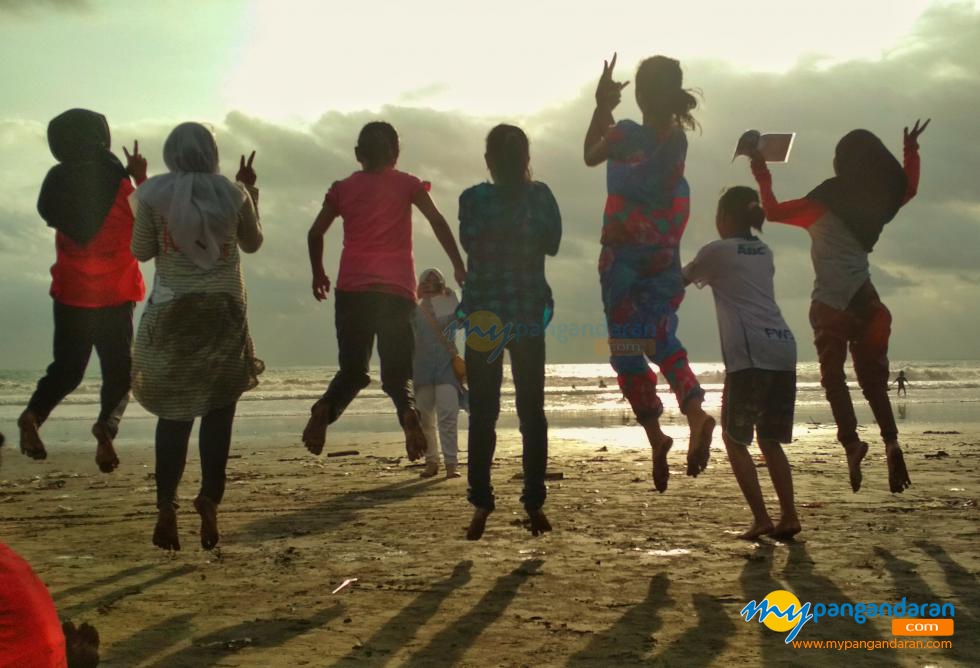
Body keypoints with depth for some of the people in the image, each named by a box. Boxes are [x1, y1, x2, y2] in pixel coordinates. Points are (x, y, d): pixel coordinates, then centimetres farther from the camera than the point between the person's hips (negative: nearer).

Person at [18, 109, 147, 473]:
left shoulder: (56, 183, 0)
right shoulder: (119, 184, -11)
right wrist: (141, 178, 9)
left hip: (70, 294, 3)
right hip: (114, 295, -3)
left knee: (67, 368, 15)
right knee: (118, 370, 7)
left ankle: (33, 414, -11)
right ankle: (107, 424, -19)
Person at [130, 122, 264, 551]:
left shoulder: (153, 193, -4)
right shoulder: (233, 193, -1)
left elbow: (141, 252, 6)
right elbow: (252, 243, 15)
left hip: (172, 311, 0)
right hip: (224, 310, 0)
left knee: (174, 410, 7)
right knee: (218, 410, 5)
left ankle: (166, 505, 0)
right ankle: (209, 501, -3)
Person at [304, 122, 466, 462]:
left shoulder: (343, 188, 12)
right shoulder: (406, 184, 10)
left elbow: (315, 233, 8)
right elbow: (438, 222, -1)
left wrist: (318, 273, 21)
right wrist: (459, 267, 2)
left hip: (352, 289, 1)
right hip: (397, 289, -1)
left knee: (352, 369, 12)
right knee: (396, 372, 4)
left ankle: (325, 408, -19)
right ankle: (408, 412, -28)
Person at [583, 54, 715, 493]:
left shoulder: (625, 135, -17)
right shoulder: (678, 137, -1)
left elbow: (590, 156, 2)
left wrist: (601, 106, 7)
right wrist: (609, 113, 25)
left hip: (623, 259, -5)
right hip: (664, 259, 5)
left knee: (627, 350, 4)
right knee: (662, 341, 18)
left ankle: (656, 436, 3)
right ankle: (696, 413, -2)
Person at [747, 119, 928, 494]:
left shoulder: (827, 201, -8)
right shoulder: (878, 200, 7)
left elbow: (774, 212, -7)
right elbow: (909, 187, 29)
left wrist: (762, 178, 5)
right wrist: (911, 150, 39)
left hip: (830, 304, -4)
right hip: (865, 300, 5)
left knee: (833, 375, 2)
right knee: (873, 379, 13)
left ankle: (851, 440, -16)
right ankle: (891, 441, -4)